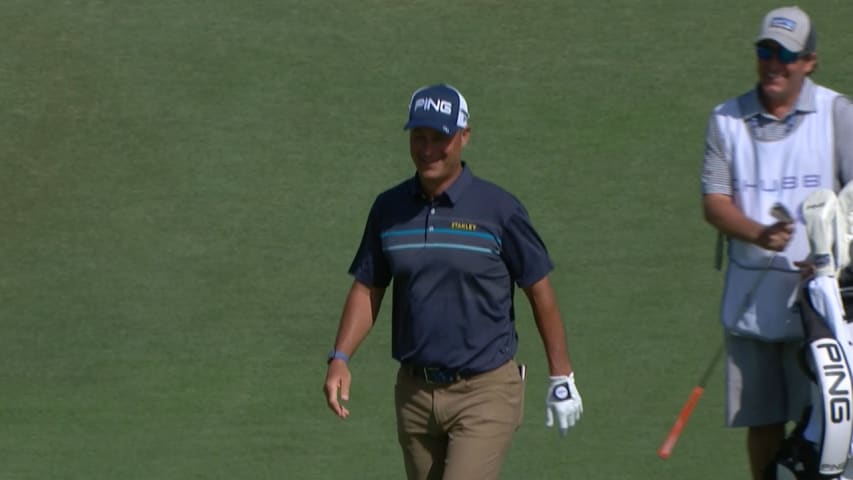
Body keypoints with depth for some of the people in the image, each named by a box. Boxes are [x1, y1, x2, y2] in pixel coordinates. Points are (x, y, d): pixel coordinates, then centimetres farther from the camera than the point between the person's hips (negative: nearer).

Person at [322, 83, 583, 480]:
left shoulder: (498, 210, -8)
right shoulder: (389, 209, 4)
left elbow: (539, 291, -1)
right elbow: (367, 289, 10)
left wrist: (561, 379, 2)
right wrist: (340, 358, -6)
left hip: (485, 392, -5)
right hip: (414, 392, 5)